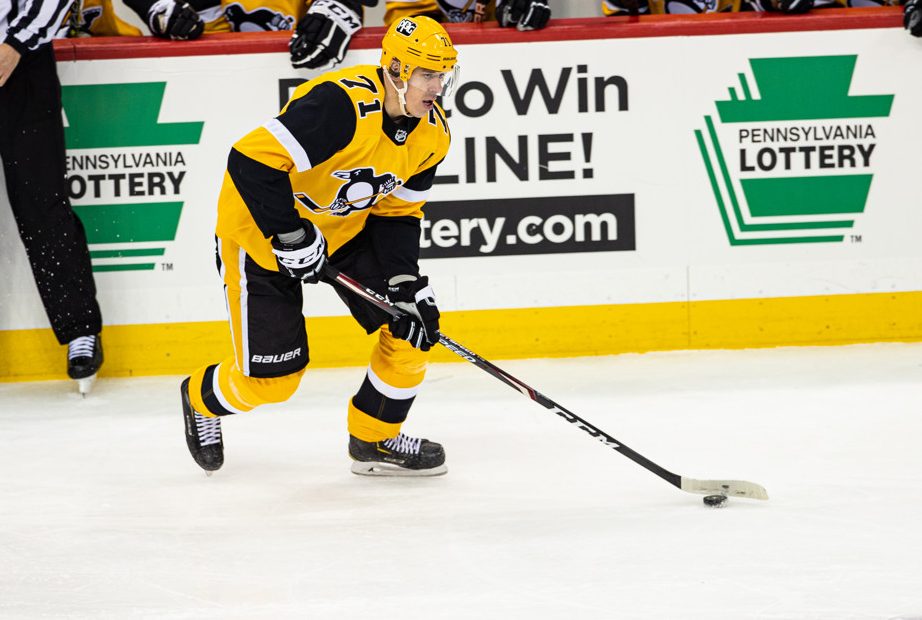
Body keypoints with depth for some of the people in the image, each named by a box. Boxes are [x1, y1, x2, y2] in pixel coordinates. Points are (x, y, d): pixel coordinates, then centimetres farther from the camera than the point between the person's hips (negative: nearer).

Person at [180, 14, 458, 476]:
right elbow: (252, 162, -36)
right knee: (271, 378, -2)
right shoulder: (341, 105, -34)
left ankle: (374, 439, 14)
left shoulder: (431, 133, -8)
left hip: (346, 229, 7)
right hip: (260, 231, -7)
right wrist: (291, 236, -33)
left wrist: (405, 279, -11)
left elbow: (397, 211, 2)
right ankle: (201, 398, 33)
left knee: (413, 325, -6)